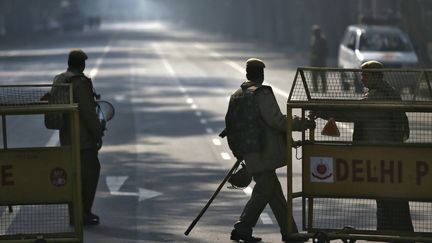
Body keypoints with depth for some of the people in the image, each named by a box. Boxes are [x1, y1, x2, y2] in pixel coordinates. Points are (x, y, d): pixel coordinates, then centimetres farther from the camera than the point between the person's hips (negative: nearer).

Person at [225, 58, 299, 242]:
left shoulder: (236, 96, 12)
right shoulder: (263, 94, -12)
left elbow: (230, 125, 16)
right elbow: (276, 120, -18)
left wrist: (238, 151, 23)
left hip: (249, 154, 8)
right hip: (264, 152, -8)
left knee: (274, 191, 11)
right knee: (263, 192, -1)